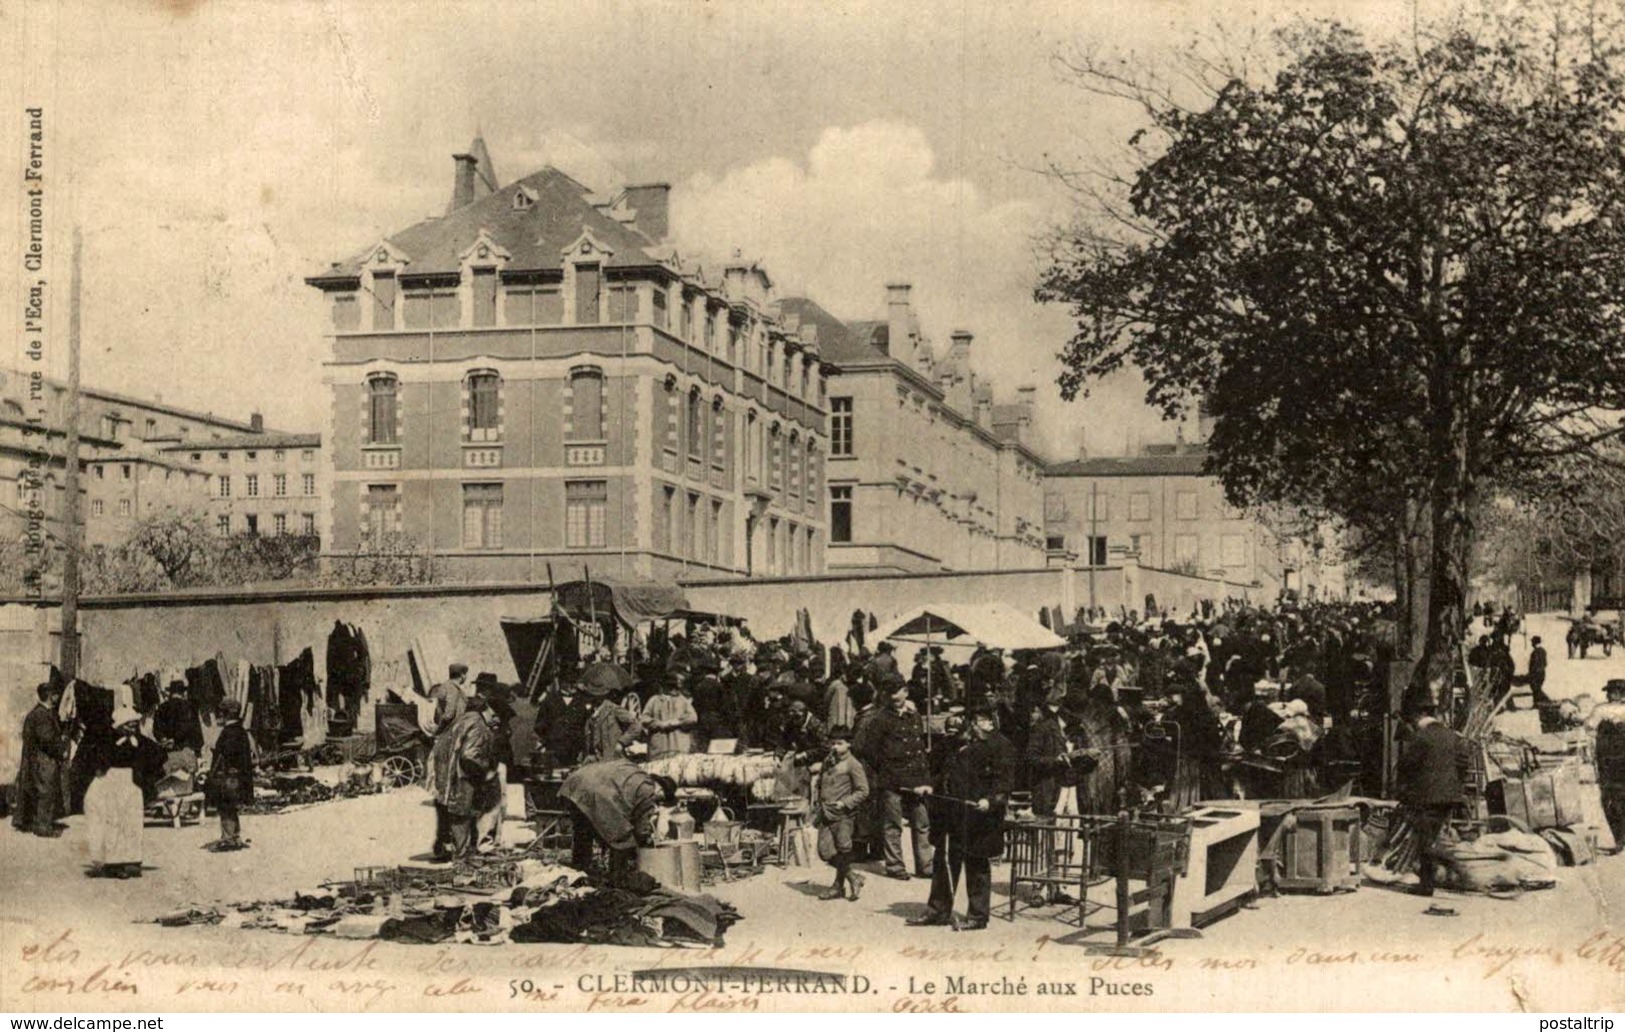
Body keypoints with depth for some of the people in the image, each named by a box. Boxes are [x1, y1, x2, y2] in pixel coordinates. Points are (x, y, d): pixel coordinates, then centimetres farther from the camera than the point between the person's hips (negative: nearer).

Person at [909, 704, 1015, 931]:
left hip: (978, 814, -7)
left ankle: (978, 916, 11)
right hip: (953, 812, 7)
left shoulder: (1000, 745, -5)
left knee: (976, 864, 1)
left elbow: (1002, 780, -13)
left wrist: (990, 800, -26)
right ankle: (939, 911, 21)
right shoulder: (962, 744, 16)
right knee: (945, 860, 11)